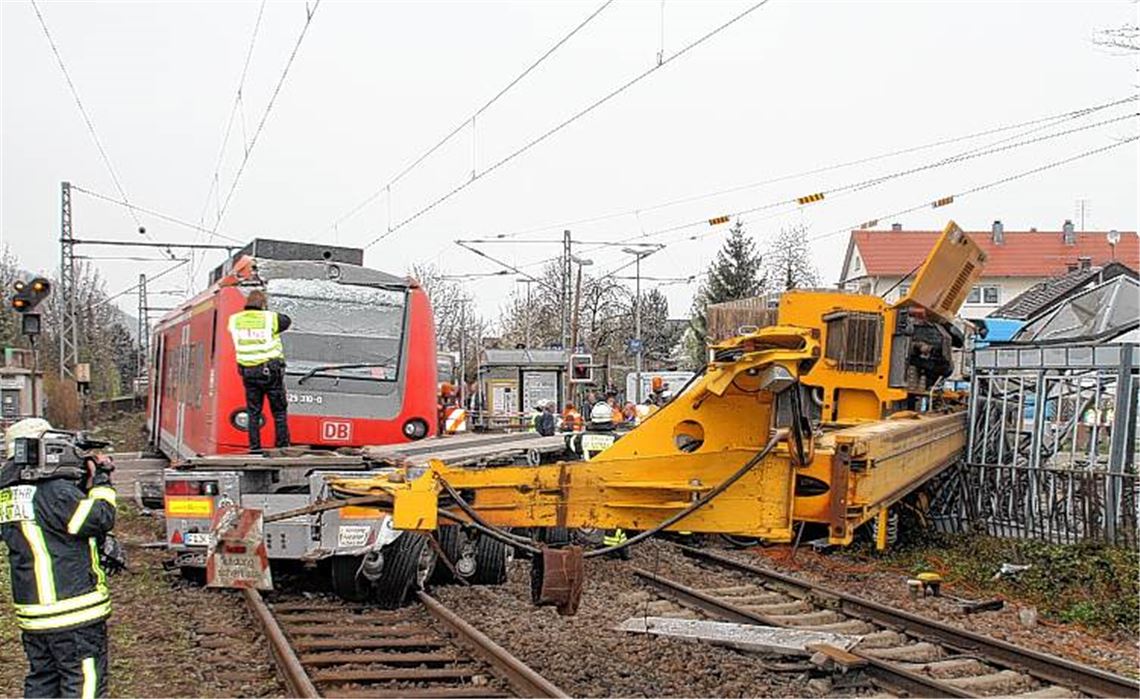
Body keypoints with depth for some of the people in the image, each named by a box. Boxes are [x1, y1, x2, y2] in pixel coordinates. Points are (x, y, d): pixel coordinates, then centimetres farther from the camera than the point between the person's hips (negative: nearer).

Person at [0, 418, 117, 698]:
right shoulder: (55, 491, -18)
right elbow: (100, 520, -14)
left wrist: (84, 484, 8)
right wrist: (101, 481, -2)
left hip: (32, 613, 8)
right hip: (74, 612, -8)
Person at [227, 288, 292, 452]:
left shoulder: (235, 320, 0)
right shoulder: (270, 318, -8)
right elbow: (287, 321, 8)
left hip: (248, 373, 3)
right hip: (271, 371, -3)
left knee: (253, 412, 11)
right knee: (279, 412, 6)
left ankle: (254, 448, 7)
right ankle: (282, 447, 5)